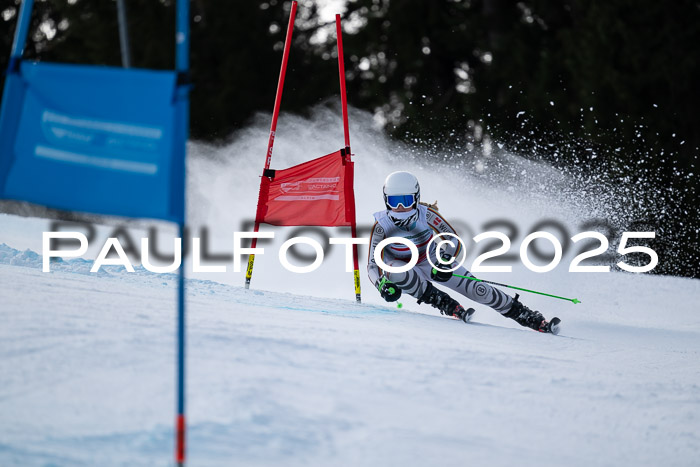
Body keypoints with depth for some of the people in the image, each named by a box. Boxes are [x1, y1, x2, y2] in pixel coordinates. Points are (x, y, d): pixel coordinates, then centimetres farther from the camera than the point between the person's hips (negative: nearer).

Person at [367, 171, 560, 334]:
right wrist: (383, 285, -45)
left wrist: (445, 262, -37)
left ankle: (534, 320, -2)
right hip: (407, 270, -1)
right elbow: (373, 265, -24)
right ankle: (448, 306, -26)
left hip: (434, 261, 1)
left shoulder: (426, 215, -24)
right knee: (395, 270, -37)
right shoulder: (381, 226, -25)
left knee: (478, 290, -12)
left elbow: (454, 242, -17)